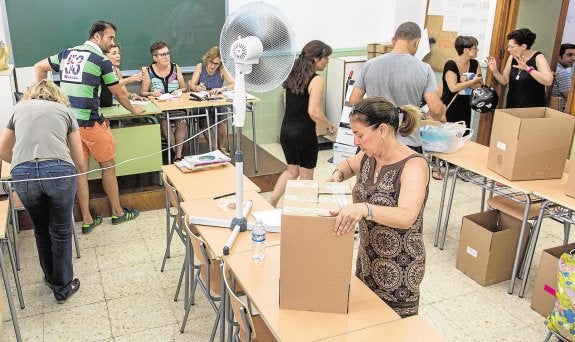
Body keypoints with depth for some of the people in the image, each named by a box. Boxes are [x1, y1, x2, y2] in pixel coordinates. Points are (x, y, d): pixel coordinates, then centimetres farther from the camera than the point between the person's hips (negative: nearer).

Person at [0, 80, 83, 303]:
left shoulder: (19, 109, 25)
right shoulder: (65, 111, 20)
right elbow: (79, 161, 18)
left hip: (22, 175, 2)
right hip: (59, 171, -2)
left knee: (40, 229, 24)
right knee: (61, 231, 16)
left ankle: (51, 277, 44)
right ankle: (63, 287, 30)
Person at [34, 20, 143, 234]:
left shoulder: (67, 53, 12)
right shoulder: (101, 60, -6)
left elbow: (39, 68, 20)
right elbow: (119, 94, 2)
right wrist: (134, 110, 19)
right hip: (90, 122, -6)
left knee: (81, 169, 11)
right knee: (108, 166, 10)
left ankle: (87, 220, 18)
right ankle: (118, 213, 23)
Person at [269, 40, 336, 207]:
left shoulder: (292, 74, 7)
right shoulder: (316, 80, -16)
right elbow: (314, 112, -23)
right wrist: (330, 125, -8)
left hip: (286, 130, 7)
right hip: (303, 133, -7)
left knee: (292, 170, 21)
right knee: (306, 175, 12)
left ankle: (271, 202, 13)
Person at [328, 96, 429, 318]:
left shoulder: (414, 165, -23)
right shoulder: (369, 156, -3)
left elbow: (406, 217, -38)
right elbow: (349, 164, 21)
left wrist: (364, 208, -54)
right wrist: (337, 175, -1)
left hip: (397, 272, -7)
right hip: (367, 261, 7)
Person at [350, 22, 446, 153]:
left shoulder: (370, 65, -1)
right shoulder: (423, 69, -7)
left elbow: (353, 101, 2)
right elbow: (435, 109, -12)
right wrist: (440, 117, 10)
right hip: (408, 144, -2)